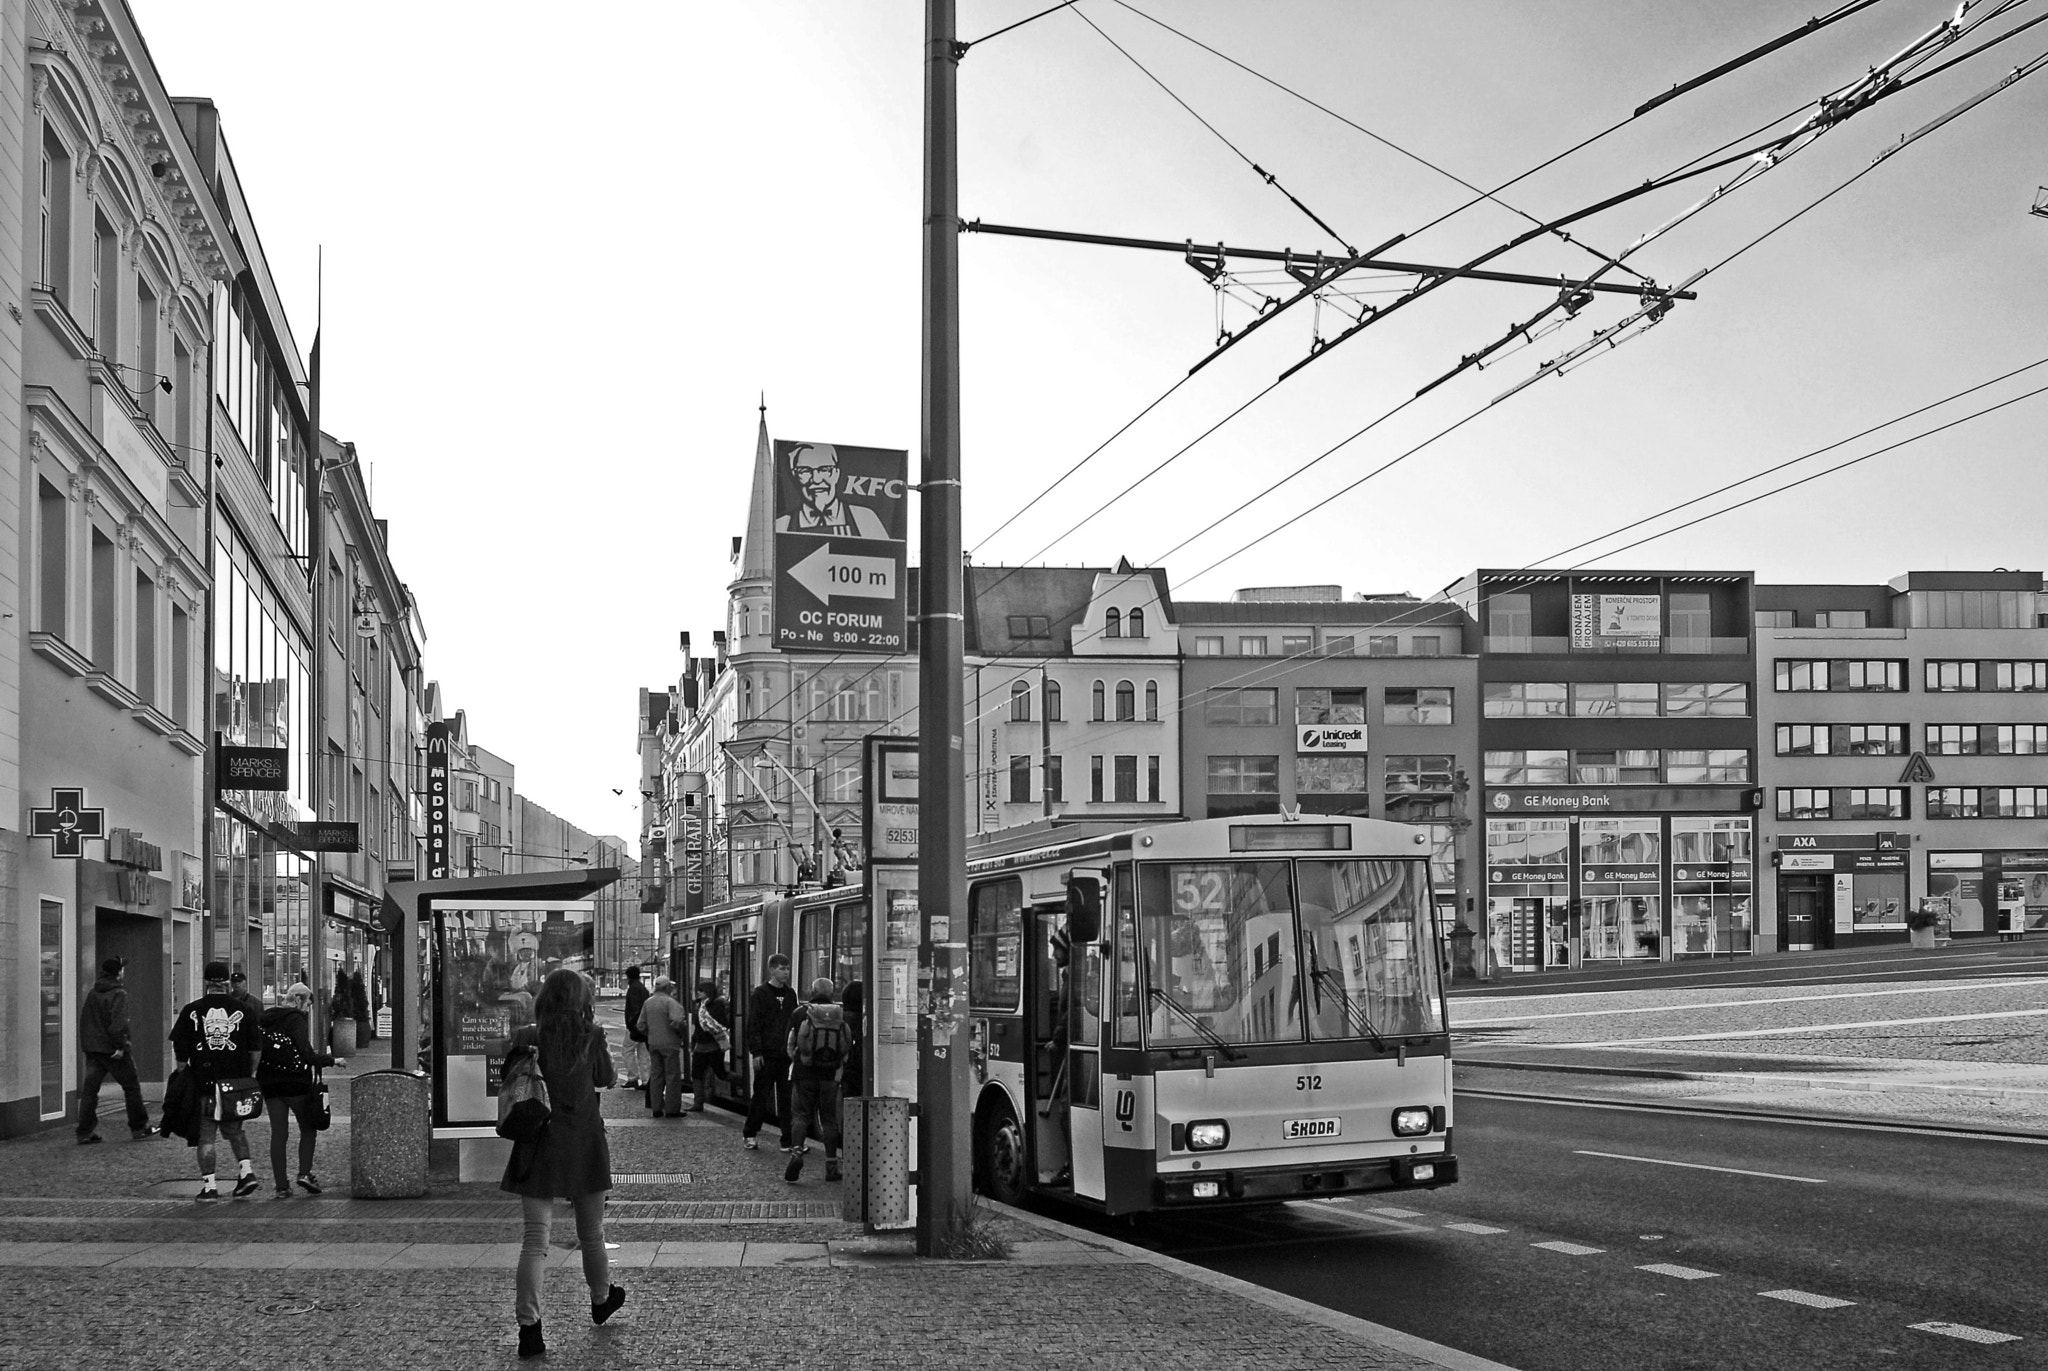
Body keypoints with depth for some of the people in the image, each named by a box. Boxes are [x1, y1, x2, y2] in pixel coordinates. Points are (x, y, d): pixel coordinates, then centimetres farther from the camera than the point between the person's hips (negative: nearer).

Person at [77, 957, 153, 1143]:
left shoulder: (92, 994, 13)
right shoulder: (118, 994, -12)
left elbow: (83, 1020, 17)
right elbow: (118, 1022, -22)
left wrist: (85, 1045, 21)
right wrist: (121, 1045, -20)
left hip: (92, 1049, 7)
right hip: (112, 1049, -7)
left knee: (89, 1089, 4)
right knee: (131, 1087, 6)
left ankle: (85, 1132, 0)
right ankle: (139, 1128, 12)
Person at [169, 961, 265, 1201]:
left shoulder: (191, 1010, 0)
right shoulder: (242, 1009, 2)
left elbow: (179, 1047, 1)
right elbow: (256, 1046, 3)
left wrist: (183, 1071, 14)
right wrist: (249, 1073, 13)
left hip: (203, 1081, -2)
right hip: (236, 1080, 2)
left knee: (206, 1135, 5)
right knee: (234, 1129, 19)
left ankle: (209, 1185, 3)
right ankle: (246, 1171, 5)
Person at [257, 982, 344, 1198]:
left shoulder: (264, 1018, 10)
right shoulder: (296, 1019, -11)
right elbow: (307, 1056, -17)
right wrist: (333, 1060, -7)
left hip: (269, 1083, 5)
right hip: (295, 1081, -5)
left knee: (278, 1133, 6)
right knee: (308, 1128, 11)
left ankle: (281, 1186, 3)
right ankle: (305, 1173, -2)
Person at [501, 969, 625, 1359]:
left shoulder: (528, 1038, -6)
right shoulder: (591, 1037, -7)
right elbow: (606, 1078, 5)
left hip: (539, 1145, 0)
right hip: (583, 1143, 0)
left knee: (536, 1237, -2)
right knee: (591, 1231, 19)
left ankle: (529, 1327, -12)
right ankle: (601, 1299, 40)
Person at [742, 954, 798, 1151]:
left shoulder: (790, 994, 12)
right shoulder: (760, 993, -4)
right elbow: (753, 1025, -7)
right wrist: (756, 1052, -14)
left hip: (786, 1054, 4)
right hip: (766, 1054, -4)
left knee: (786, 1098, 2)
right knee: (761, 1095, 3)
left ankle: (788, 1140, 4)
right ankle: (748, 1135, 18)